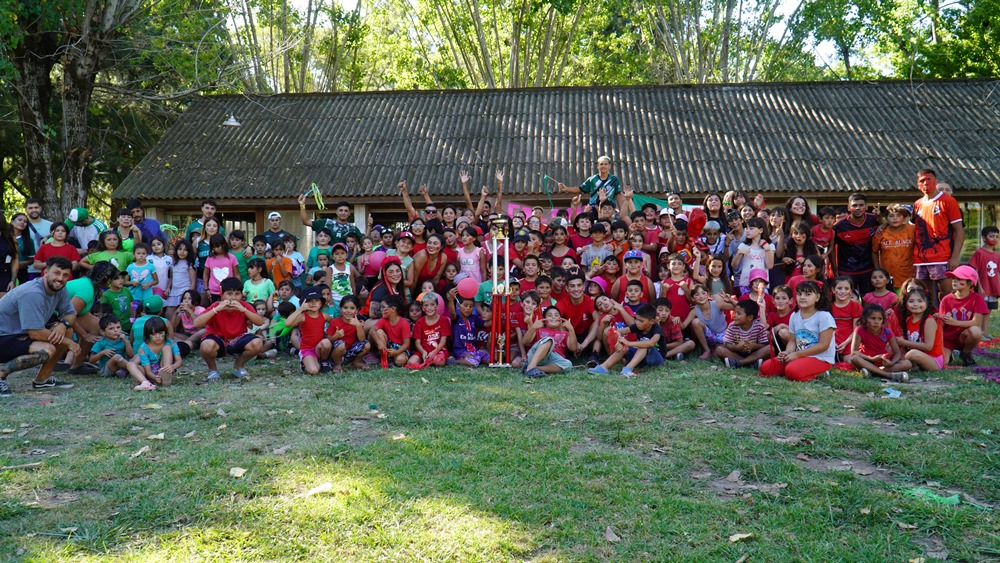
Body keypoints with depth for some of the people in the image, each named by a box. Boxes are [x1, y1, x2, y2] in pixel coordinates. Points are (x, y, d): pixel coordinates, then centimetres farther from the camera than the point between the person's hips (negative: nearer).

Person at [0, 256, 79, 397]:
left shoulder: (59, 289, 0)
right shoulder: (33, 294, -26)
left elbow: (71, 314, 7)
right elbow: (35, 333, -28)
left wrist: (63, 325, -18)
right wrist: (68, 342, -17)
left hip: (21, 334, 10)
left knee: (66, 331, 0)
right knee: (47, 350, -30)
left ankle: (42, 379, 6)